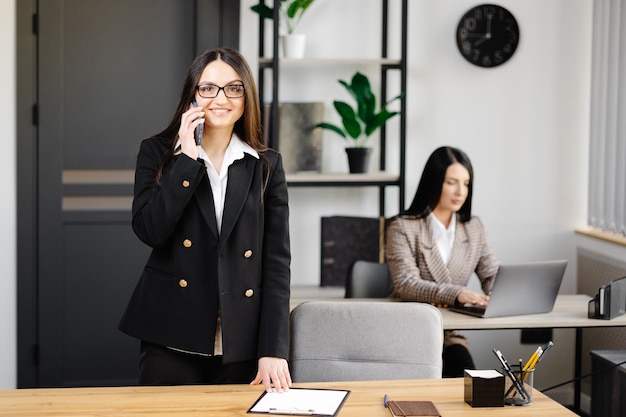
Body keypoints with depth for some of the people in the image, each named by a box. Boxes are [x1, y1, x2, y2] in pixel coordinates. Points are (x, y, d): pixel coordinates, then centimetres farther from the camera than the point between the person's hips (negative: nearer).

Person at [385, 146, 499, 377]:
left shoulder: (474, 227, 12)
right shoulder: (402, 227, -5)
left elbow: (492, 274, 10)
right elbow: (406, 284, -17)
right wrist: (456, 293, -32)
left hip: (451, 331, 4)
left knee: (463, 369, -29)